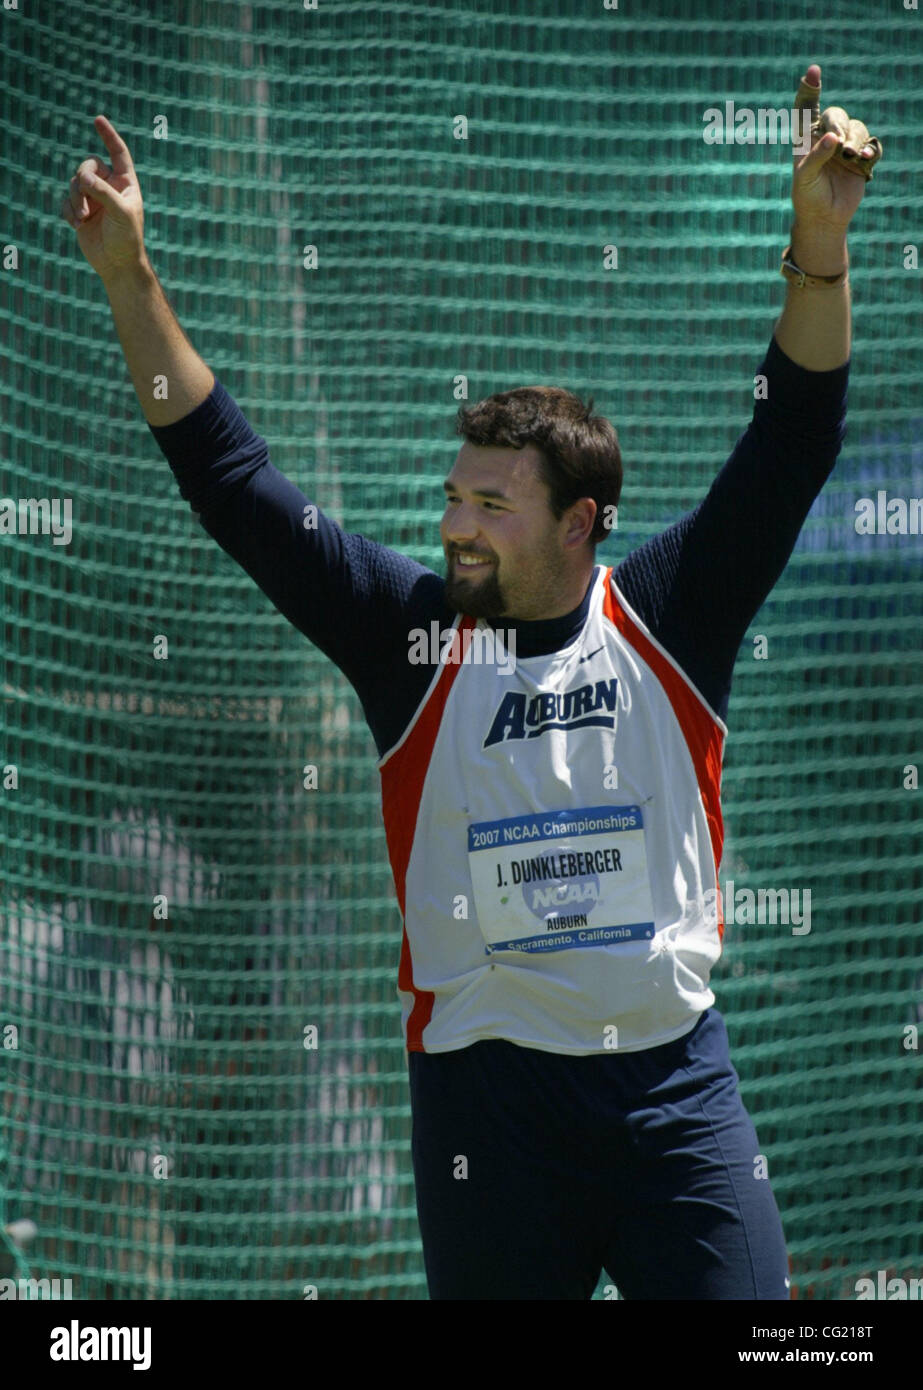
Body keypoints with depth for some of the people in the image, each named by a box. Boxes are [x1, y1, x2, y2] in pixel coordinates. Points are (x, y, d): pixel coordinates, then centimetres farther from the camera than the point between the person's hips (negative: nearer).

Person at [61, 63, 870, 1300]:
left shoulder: (667, 619, 2)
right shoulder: (415, 636, 3)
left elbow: (788, 455, -4)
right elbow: (235, 486, 2)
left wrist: (820, 249, -17)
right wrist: (132, 284, -2)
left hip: (677, 1079, 0)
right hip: (486, 1090, 0)